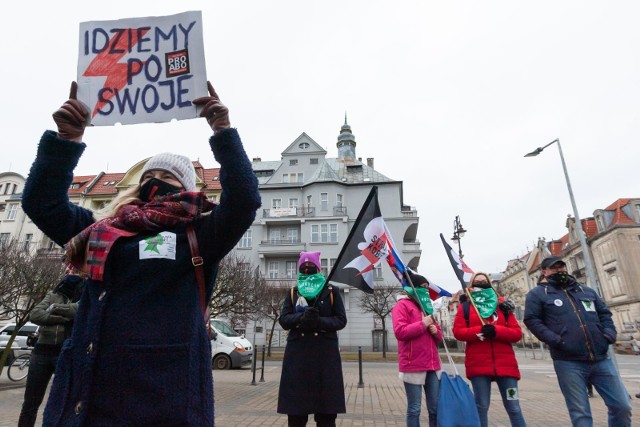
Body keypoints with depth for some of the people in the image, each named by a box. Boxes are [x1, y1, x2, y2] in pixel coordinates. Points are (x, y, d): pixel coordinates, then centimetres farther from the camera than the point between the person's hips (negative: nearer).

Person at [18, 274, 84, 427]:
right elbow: (34, 315, -6)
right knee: (30, 402, 10)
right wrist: (62, 318, -15)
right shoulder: (53, 295, 8)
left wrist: (55, 308, -10)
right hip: (42, 351, 1)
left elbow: (78, 310, -18)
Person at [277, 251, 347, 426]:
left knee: (326, 411, 2)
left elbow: (341, 320, 0)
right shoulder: (292, 292, 11)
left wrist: (319, 321, -17)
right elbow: (283, 320, 1)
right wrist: (301, 317, -18)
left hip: (325, 353, -1)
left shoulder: (331, 291, 7)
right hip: (298, 353, 1)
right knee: (295, 409, 4)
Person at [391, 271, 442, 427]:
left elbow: (438, 337, 23)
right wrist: (423, 324, -15)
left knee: (436, 408, 11)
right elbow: (400, 332, -19)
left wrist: (436, 332, 0)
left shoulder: (426, 306, 18)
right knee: (414, 409, 2)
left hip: (432, 365, 7)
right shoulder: (402, 305, -5)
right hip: (413, 366, -7)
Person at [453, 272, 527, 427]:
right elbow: (458, 331, -2)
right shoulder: (465, 306, 7)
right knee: (481, 406, 5)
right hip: (478, 364, -1)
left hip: (505, 363, 2)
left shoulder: (502, 305, 11)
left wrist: (496, 330, -14)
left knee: (513, 407, 5)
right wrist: (480, 330, -16)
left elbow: (517, 333, 4)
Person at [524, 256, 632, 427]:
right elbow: (531, 320, -5)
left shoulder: (586, 290, 20)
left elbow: (604, 313, 22)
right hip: (568, 362, -5)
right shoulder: (537, 293, 2)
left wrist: (609, 334, 3)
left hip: (601, 359, 5)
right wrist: (555, 340, -16)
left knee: (622, 406, 8)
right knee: (580, 413, 1)